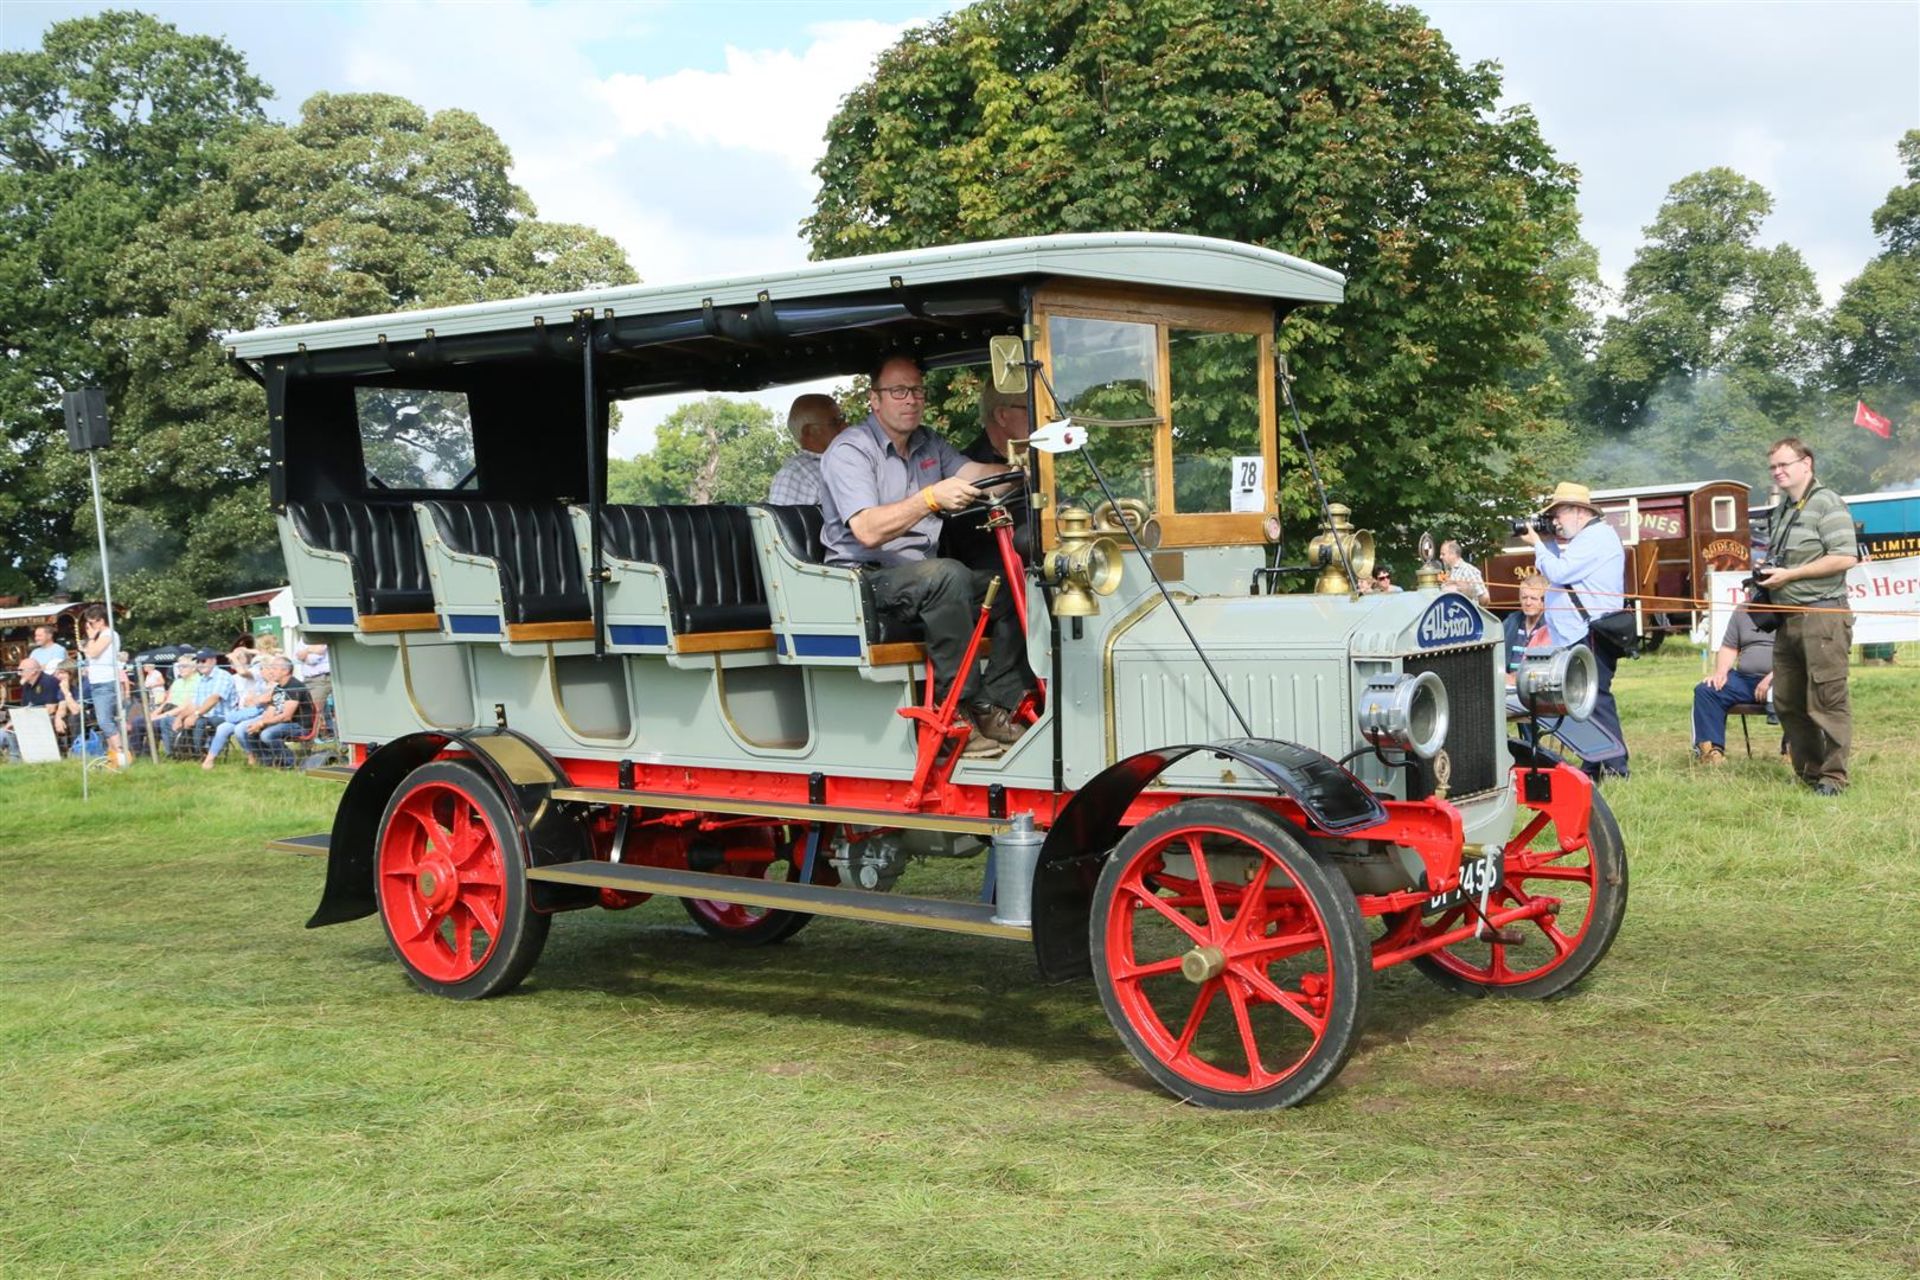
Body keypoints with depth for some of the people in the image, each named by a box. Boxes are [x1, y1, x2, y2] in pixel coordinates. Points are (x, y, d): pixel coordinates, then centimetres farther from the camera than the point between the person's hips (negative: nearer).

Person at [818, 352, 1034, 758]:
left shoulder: (928, 444, 17)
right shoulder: (850, 450, -8)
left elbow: (973, 473, 0)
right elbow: (868, 532, -22)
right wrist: (932, 498, -32)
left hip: (921, 577, 8)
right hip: (865, 580, -8)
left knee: (1014, 586, -12)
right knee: (946, 575, -35)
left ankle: (996, 710, -13)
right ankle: (961, 709, -28)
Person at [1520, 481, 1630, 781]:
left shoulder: (1596, 537, -12)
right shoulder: (1588, 538, 22)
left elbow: (1558, 572, -18)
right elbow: (1561, 570, 20)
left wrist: (1537, 543, -5)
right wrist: (1547, 543, 8)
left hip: (1592, 635, -11)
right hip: (1581, 635, 11)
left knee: (1596, 699, -12)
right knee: (1588, 700, 12)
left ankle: (1617, 768, -11)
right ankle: (1594, 768, 16)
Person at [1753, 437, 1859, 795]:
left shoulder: (1826, 503, -8)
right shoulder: (1780, 511, 19)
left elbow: (1846, 557, -17)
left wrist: (1789, 575, -16)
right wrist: (1766, 573, 11)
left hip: (1822, 614, -9)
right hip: (1787, 617, 9)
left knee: (1827, 700, -7)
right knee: (1787, 702, 11)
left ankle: (1833, 776, -1)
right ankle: (1808, 771, 20)